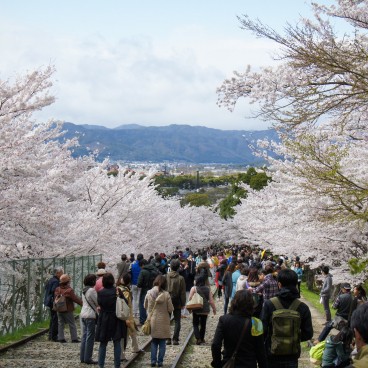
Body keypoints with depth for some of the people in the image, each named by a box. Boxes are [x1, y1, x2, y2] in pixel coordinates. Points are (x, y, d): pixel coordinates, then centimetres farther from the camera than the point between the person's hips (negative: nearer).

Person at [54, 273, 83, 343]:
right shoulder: (69, 290, -19)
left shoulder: (57, 289, 2)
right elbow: (75, 299, -16)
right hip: (68, 310, -6)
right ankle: (74, 338, 4)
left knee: (60, 324, 10)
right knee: (72, 324, 3)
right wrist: (82, 303, -7)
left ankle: (61, 338, 7)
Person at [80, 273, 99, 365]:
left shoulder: (84, 290, 12)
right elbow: (98, 302, -13)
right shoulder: (92, 290, -15)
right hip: (90, 315, -9)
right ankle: (87, 358, -2)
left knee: (84, 336, 11)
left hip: (83, 314, 9)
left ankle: (83, 357, 14)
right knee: (90, 337, -3)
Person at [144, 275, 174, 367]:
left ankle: (153, 360, 11)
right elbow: (170, 309, -11)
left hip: (152, 321, 2)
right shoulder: (166, 294, -15)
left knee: (154, 342, 16)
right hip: (163, 322, -2)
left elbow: (145, 306, 5)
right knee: (162, 343, 10)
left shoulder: (149, 293, -7)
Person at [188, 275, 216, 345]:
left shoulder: (194, 288, -9)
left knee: (195, 324, 6)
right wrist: (214, 309, 9)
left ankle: (198, 339, -8)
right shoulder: (208, 289, 2)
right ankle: (202, 339, 23)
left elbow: (190, 298, -11)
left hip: (196, 310, -3)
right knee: (203, 324, 15)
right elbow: (211, 300, 1)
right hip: (205, 310, 3)